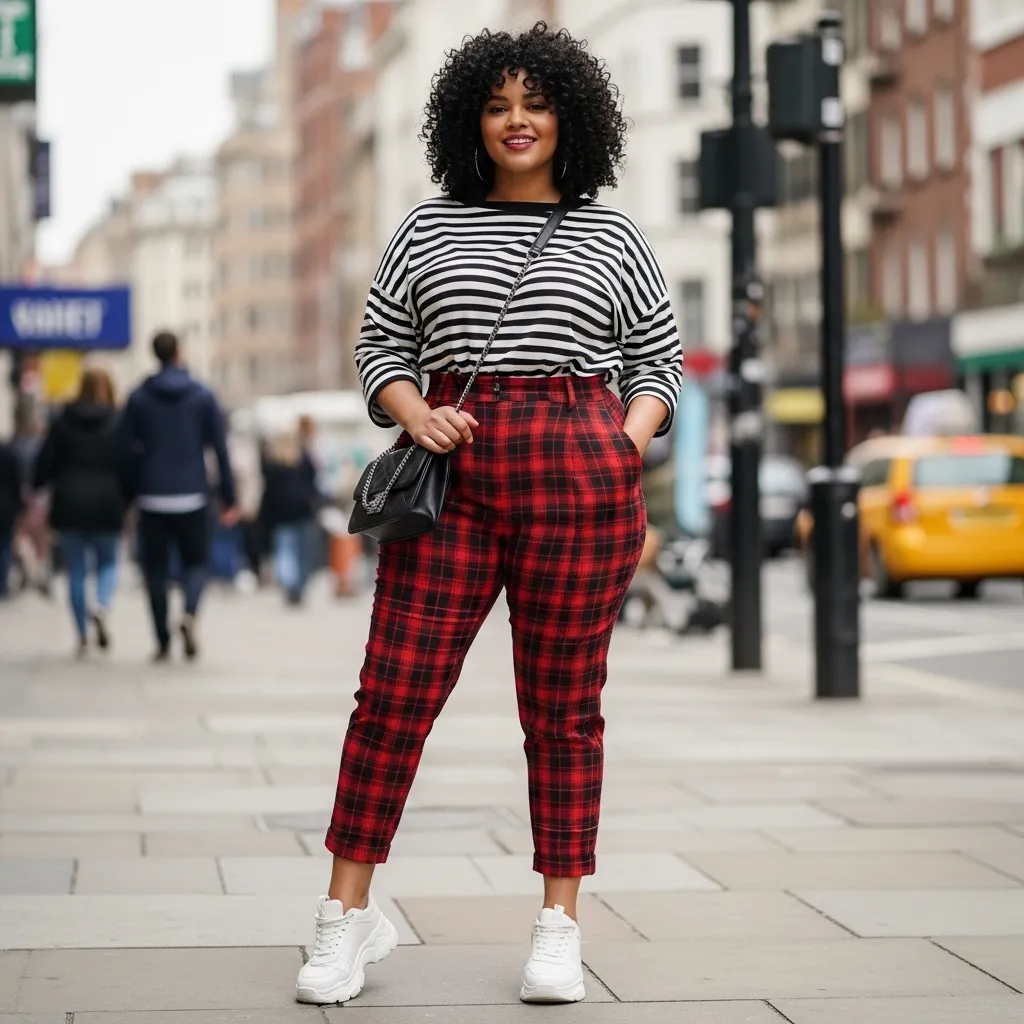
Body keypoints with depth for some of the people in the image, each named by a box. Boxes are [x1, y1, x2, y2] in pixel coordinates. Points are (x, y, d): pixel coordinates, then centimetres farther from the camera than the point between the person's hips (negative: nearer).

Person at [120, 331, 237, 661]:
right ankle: (189, 613, -16)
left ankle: (163, 643, 7)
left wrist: (129, 496, 7)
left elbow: (127, 452, 0)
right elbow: (220, 449, -1)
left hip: (152, 500, 0)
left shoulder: (139, 398, 1)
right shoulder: (203, 396, 0)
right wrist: (229, 499, 2)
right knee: (195, 561, 13)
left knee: (155, 569, 9)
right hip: (192, 498, 0)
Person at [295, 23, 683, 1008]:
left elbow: (658, 362, 15)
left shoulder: (611, 237, 12)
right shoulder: (429, 228, 14)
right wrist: (413, 413, -5)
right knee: (394, 691, -4)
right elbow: (381, 345, 15)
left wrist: (625, 443, -2)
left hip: (577, 479, -1)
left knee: (563, 704, 2)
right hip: (452, 476, 1)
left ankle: (560, 927, 10)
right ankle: (348, 917, 5)